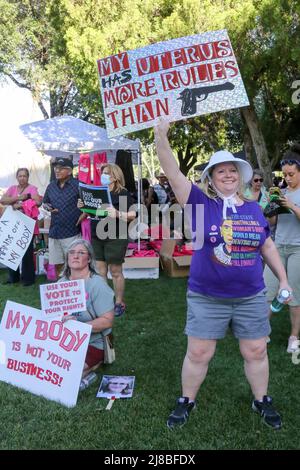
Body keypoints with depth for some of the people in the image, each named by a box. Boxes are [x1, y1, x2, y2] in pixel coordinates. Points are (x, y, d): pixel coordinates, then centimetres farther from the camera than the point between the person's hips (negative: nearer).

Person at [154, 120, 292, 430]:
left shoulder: (254, 209, 4)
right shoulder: (200, 203, -7)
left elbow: (267, 246, 13)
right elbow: (173, 173, -18)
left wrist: (283, 280, 12)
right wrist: (161, 137, -29)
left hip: (251, 297, 3)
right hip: (206, 299, -3)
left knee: (256, 352, 15)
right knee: (198, 354, 9)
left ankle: (261, 400, 41)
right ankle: (187, 401, 33)